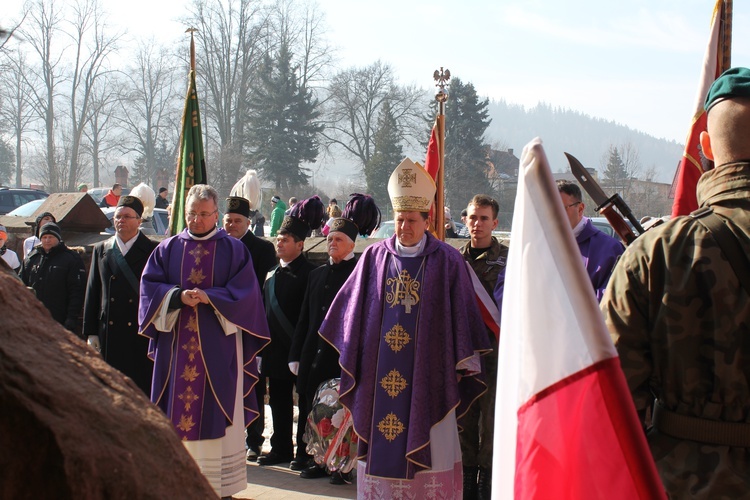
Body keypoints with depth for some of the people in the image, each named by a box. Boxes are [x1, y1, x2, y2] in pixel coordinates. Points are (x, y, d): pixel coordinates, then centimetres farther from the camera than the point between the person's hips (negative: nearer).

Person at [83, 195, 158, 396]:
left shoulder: (152, 251, 1)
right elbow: (92, 294, 12)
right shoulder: (101, 250, 12)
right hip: (109, 333, 3)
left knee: (142, 389, -2)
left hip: (141, 333, -3)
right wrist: (91, 333, 8)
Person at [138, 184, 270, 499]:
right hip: (176, 345, 2)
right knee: (178, 412, 2)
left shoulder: (233, 249, 4)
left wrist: (209, 297, -17)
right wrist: (178, 296, -14)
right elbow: (150, 285, 4)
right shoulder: (168, 249, 10)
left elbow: (245, 291, -4)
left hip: (219, 344, -2)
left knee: (218, 411, -2)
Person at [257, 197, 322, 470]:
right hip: (275, 349, 7)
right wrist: (262, 344, 10)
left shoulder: (308, 273, -9)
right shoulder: (273, 273, 12)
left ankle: (304, 452, 10)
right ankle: (281, 449, 23)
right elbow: (265, 309, 15)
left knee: (304, 400, 3)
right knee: (279, 401, 13)